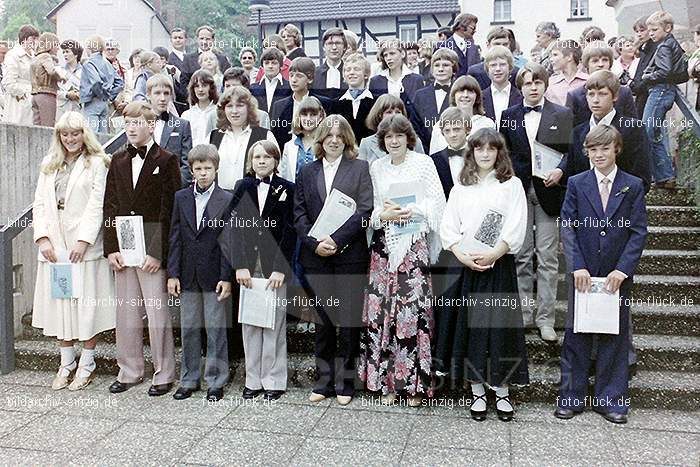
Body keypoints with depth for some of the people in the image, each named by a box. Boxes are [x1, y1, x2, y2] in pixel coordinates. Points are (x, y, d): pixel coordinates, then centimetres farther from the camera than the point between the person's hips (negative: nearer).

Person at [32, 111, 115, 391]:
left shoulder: (96, 163, 0)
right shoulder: (49, 166, 16)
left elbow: (97, 205, -8)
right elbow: (40, 204, 10)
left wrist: (83, 240, -15)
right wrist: (43, 238, -3)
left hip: (85, 244, -5)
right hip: (54, 245, 5)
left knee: (87, 304, 0)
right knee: (58, 303, 8)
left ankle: (87, 365, 12)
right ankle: (66, 364, 20)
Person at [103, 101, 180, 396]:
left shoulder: (166, 161, -3)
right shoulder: (118, 161, 13)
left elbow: (170, 209, -8)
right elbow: (110, 206, 11)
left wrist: (157, 252, -14)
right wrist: (111, 248, 1)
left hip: (153, 251, -5)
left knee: (157, 314, 0)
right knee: (126, 314, 12)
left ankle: (164, 374, 13)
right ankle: (129, 372, 25)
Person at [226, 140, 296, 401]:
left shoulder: (287, 189, 2)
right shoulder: (242, 187, 9)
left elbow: (289, 231, -3)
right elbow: (236, 227, 2)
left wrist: (280, 269, -11)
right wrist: (240, 266, -7)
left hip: (275, 266, -2)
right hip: (248, 265, 3)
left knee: (274, 323, 1)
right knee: (249, 323, 7)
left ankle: (274, 381, 12)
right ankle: (253, 381, 18)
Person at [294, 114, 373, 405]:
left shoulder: (360, 169, 4)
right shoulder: (306, 173, 13)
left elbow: (365, 210, -6)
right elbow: (299, 214, 6)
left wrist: (335, 240, -14)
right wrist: (315, 243, -9)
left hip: (350, 255, -2)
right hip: (316, 258, 3)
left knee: (348, 321, 2)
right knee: (322, 321, 9)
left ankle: (345, 383, 15)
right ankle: (324, 381, 21)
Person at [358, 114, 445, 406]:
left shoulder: (423, 163, 3)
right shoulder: (376, 167, 13)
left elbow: (437, 202, 0)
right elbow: (370, 208, 12)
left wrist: (411, 210, -14)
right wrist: (383, 215, -8)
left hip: (415, 243, -3)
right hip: (384, 244, 3)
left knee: (412, 308, -7)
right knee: (381, 308, 0)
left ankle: (413, 383, 6)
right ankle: (386, 381, 12)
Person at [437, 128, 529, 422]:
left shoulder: (511, 184, 3)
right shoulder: (460, 187, 10)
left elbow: (515, 230, -6)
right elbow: (448, 227, 4)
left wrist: (490, 256, -16)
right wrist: (464, 256, -10)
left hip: (500, 265, -2)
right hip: (466, 265, 2)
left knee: (499, 325, 1)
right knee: (470, 326, 4)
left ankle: (501, 391, 16)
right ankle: (477, 391, 17)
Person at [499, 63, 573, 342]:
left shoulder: (562, 115, 4)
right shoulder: (509, 116, 8)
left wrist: (560, 170, -16)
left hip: (547, 191, -1)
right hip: (518, 191, 2)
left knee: (547, 257, 1)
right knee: (521, 255, 7)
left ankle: (545, 318, 9)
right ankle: (523, 314, 18)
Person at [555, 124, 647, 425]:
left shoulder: (633, 186, 2)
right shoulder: (577, 184, 2)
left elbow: (639, 231, -2)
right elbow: (567, 227, -3)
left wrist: (622, 269, -12)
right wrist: (578, 266, -12)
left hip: (618, 274, 1)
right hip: (584, 273, 0)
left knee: (615, 335, 9)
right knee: (576, 333, 5)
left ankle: (611, 399, 23)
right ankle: (571, 397, 17)